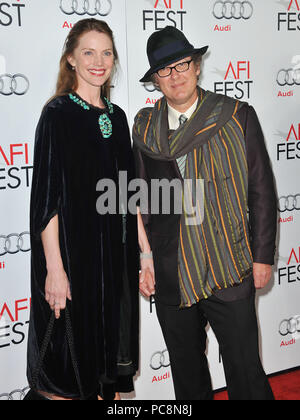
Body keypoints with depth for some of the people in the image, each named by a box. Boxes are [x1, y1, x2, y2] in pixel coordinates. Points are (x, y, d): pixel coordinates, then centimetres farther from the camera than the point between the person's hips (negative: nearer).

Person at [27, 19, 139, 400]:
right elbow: (46, 197, -13)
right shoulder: (58, 114, -8)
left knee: (111, 351, 16)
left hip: (117, 256, 6)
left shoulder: (116, 116, 10)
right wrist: (54, 268, -18)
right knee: (71, 361, 5)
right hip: (74, 255, -6)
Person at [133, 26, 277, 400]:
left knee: (245, 370, 5)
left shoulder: (238, 117, -2)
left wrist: (263, 256, -2)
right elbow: (138, 199, 8)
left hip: (229, 271, -2)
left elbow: (261, 191, 0)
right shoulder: (144, 127, 3)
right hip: (170, 275, 3)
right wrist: (143, 257, 5)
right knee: (186, 370, 17)